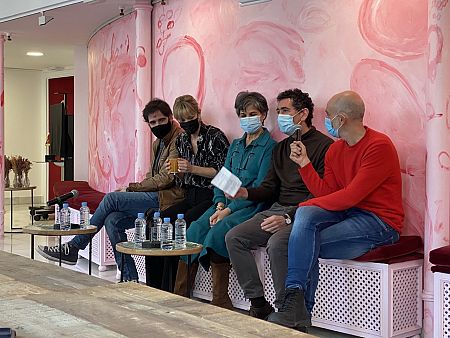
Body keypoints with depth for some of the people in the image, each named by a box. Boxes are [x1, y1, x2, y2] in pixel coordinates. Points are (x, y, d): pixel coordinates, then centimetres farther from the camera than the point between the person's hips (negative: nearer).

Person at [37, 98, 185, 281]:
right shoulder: (158, 143, 22)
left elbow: (165, 178, -14)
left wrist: (130, 188, -7)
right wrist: (132, 191, 2)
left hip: (169, 198, -9)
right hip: (155, 198, 9)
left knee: (112, 198, -15)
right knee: (113, 219, -12)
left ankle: (73, 248, -3)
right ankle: (130, 280, -9)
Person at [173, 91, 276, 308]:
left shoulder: (269, 147, -3)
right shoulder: (236, 145, 22)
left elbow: (259, 189, -11)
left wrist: (229, 210, -16)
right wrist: (220, 205, -3)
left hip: (251, 207, -6)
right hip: (226, 205, 6)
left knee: (217, 232, -32)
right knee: (194, 231, -19)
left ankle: (220, 302, -25)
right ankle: (179, 295, -18)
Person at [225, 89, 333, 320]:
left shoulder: (323, 145, -7)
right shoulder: (281, 147, 20)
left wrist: (289, 218, -23)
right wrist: (246, 193, -3)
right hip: (277, 209, 8)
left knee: (276, 244, -34)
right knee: (234, 238, -9)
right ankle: (258, 304, -5)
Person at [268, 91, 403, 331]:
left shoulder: (379, 146, -14)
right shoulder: (335, 149, 11)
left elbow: (350, 196, -19)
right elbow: (326, 193, 5)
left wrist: (310, 204, -10)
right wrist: (304, 163, 2)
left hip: (379, 222, -7)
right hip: (345, 212, 7)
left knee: (304, 244, -22)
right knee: (305, 214, -22)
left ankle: (298, 309, -11)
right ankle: (295, 303, -28)